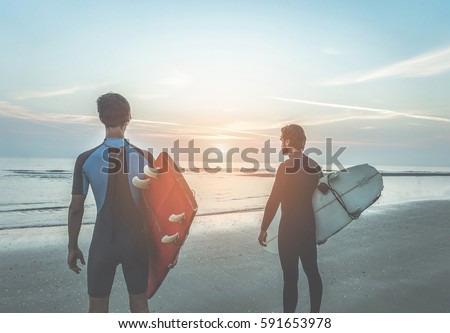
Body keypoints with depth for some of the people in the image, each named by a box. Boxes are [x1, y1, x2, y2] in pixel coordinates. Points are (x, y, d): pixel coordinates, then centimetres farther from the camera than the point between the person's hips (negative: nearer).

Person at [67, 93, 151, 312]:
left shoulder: (86, 159, -9)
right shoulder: (144, 157, -8)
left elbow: (76, 208, -4)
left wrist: (72, 247, 8)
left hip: (103, 243, 0)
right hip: (136, 241, 1)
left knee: (98, 307, 16)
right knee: (139, 303, 16)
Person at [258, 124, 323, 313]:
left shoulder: (286, 167, -16)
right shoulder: (314, 166, 5)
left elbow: (274, 201, -17)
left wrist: (263, 229, -10)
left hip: (289, 228, -7)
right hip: (309, 226, 8)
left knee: (290, 277, 0)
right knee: (312, 271, 17)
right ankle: (315, 315, 31)